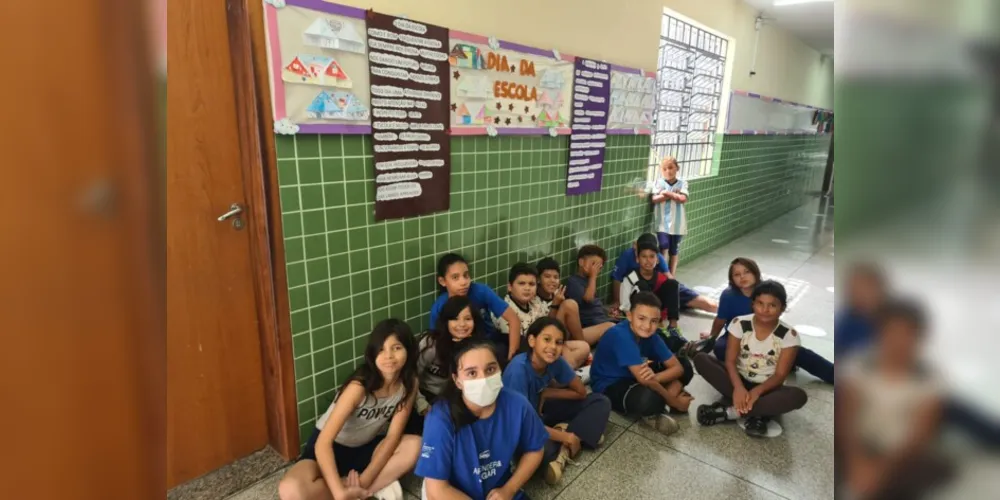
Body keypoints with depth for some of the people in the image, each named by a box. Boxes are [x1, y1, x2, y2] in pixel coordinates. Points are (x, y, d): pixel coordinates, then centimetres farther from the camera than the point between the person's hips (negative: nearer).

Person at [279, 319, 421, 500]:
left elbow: (393, 436, -14)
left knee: (416, 446, -25)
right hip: (332, 447, -3)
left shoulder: (409, 383, -16)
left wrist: (366, 478, -25)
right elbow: (323, 442, -32)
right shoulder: (359, 386, -29)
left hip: (365, 447, 3)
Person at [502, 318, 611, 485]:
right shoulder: (519, 369, -31)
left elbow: (581, 392, -1)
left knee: (600, 402, -4)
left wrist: (546, 393, -14)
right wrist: (565, 437, -26)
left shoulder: (556, 362, -15)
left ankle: (563, 450, -16)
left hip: (541, 412, 7)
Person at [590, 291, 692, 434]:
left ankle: (656, 408, -8)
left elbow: (678, 368, -9)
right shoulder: (621, 336, -31)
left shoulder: (651, 335, -9)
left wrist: (655, 377, -30)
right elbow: (644, 380, -32)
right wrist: (674, 402, -20)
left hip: (633, 378, 8)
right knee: (650, 398, -39)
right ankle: (650, 413, -4)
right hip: (609, 387, -8)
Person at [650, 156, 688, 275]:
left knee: (673, 250, 10)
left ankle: (671, 275, 22)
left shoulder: (682, 183, 2)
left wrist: (667, 193, -16)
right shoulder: (658, 182, 0)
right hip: (662, 221, -1)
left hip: (677, 222, 2)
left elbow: (683, 199, -12)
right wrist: (675, 195, -15)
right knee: (664, 246, -15)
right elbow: (655, 199, -12)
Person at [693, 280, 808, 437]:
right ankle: (755, 413, -25)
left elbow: (780, 375, -13)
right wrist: (738, 387, -31)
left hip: (766, 387, -1)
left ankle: (729, 411, -28)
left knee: (798, 396, -34)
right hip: (740, 381, 1)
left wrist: (757, 391, -32)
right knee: (701, 359, -23)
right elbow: (730, 360, -12)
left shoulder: (789, 335, -11)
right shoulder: (739, 323, -10)